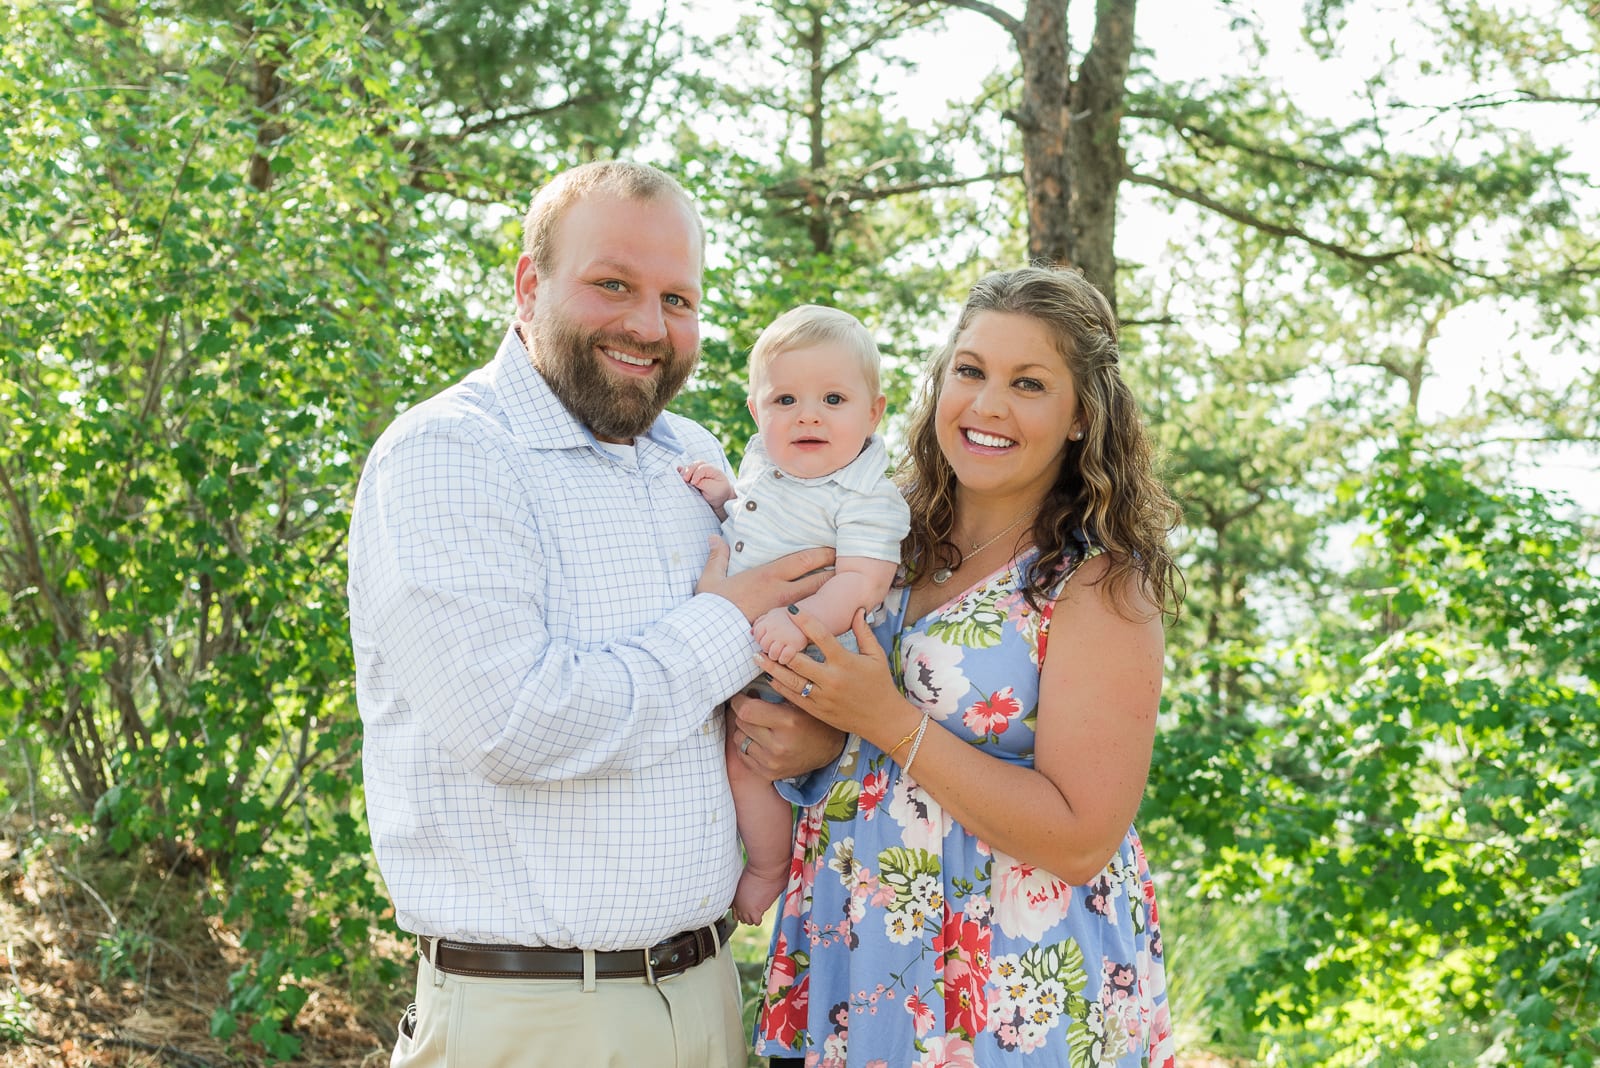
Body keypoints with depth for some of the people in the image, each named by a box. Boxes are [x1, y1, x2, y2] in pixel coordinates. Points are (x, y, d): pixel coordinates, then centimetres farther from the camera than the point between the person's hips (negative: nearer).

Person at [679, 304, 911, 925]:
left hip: (800, 669, -8)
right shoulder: (763, 460, 4)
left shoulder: (867, 498, -20)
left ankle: (770, 871, 13)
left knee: (745, 756, -9)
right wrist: (722, 497, 0)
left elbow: (862, 582, -30)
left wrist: (803, 620, -45)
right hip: (737, 656, 8)